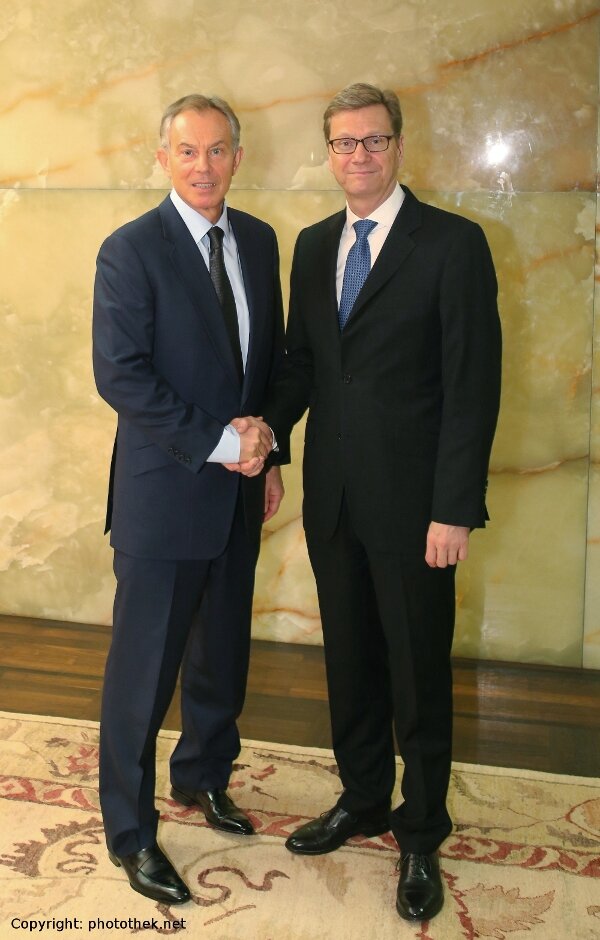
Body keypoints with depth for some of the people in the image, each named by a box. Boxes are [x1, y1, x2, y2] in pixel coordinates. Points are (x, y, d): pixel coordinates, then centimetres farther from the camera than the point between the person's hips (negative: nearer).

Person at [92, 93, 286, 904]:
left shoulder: (259, 241, 8)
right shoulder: (131, 251, -11)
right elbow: (120, 376, -17)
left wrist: (267, 454, 6)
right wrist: (219, 443, -17)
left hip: (238, 490, 6)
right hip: (163, 496, -6)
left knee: (223, 654, 19)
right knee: (144, 670, 4)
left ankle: (203, 776, 42)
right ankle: (130, 831, 22)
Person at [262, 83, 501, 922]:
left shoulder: (454, 244, -8)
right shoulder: (313, 246, 11)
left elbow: (473, 384, -12)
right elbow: (301, 361, 13)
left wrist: (456, 510, -16)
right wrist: (269, 425, -8)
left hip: (412, 503, -5)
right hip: (332, 497, 5)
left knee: (418, 672, 7)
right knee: (349, 660, 17)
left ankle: (421, 835, 26)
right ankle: (362, 800, 37)